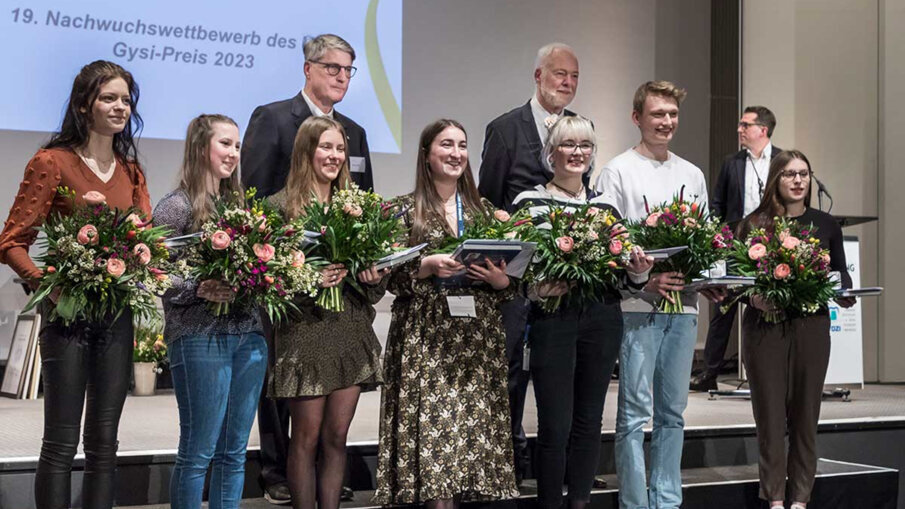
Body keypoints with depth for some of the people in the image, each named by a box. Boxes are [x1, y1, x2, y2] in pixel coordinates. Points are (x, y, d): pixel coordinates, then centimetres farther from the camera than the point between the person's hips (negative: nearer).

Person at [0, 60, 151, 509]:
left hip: (117, 315, 5)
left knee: (104, 442, 10)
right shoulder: (52, 162, -4)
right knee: (61, 443, -1)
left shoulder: (131, 171, 12)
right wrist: (47, 281, -21)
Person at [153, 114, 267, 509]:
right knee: (198, 453, -1)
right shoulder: (177, 206, -4)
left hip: (249, 336, 6)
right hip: (200, 338, -6)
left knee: (233, 453, 10)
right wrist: (198, 289, -21)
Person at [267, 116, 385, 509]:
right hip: (306, 333, -4)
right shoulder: (282, 206, -2)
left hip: (352, 333, 4)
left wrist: (375, 278, -5)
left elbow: (374, 289, 16)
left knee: (336, 437, 7)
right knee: (306, 438, 2)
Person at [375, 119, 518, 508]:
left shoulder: (484, 210, 13)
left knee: (474, 425, 0)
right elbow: (392, 277, -2)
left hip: (478, 339, 3)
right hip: (426, 338, -3)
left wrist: (501, 280, -7)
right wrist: (428, 267, -18)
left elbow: (505, 278, 15)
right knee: (434, 427, -8)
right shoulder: (406, 209, 3)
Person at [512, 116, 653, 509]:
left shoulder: (606, 204, 12)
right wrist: (544, 283, -22)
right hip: (553, 320, -4)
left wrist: (639, 270, -6)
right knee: (555, 426, -2)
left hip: (602, 319, 4)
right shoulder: (530, 202, 0)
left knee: (589, 421, 11)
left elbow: (627, 276, 15)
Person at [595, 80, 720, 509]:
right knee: (635, 411, -5)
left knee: (673, 411, 9)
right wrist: (645, 280, -18)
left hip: (684, 304, 6)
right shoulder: (619, 170, 1)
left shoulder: (692, 175, 18)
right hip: (637, 305, -5)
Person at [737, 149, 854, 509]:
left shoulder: (825, 224, 7)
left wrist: (844, 294, -5)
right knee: (770, 414, 2)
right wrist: (751, 296, -16)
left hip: (811, 326, 2)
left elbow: (840, 271, 15)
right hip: (764, 325, -1)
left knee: (805, 414, 6)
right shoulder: (754, 224, 2)